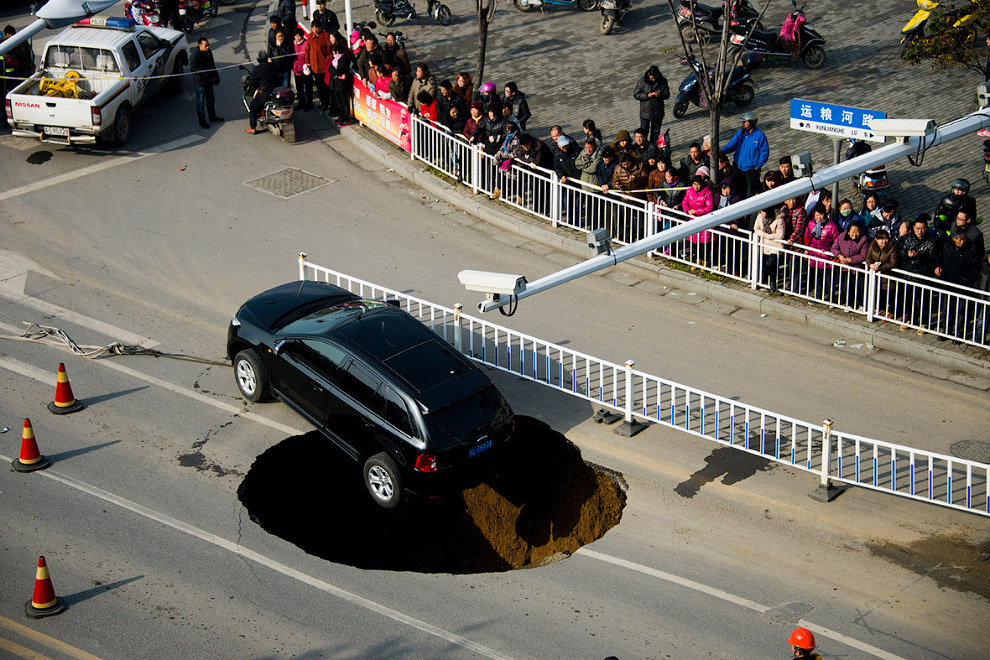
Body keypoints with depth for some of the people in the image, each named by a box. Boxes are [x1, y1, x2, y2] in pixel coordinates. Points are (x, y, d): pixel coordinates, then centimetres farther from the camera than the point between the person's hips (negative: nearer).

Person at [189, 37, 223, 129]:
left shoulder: (209, 52, 4)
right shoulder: (195, 55, -21)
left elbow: (212, 66, 17)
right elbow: (192, 69, -23)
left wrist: (216, 76, 16)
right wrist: (204, 72, -32)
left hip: (209, 81, 8)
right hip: (199, 83, -8)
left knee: (211, 100, 22)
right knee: (200, 102, 3)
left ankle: (212, 116, 40)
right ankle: (202, 121, 12)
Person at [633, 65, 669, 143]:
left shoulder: (663, 81, -6)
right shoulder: (641, 81, -12)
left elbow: (667, 94, -1)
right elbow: (635, 95, -9)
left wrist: (660, 95, -25)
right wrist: (647, 95, -23)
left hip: (658, 113, 2)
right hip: (645, 113, -2)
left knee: (655, 133, 15)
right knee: (643, 133, 3)